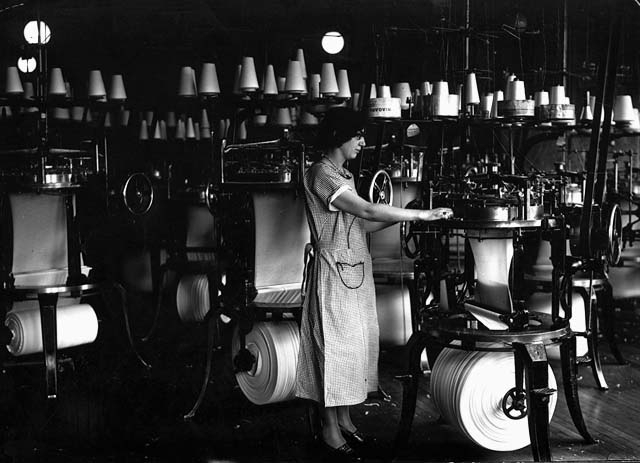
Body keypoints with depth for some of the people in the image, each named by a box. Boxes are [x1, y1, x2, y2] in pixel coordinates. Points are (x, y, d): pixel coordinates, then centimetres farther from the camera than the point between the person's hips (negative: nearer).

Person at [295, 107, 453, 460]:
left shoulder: (343, 175, 16)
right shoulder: (322, 174, -14)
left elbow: (361, 225, 11)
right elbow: (367, 211, -22)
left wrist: (406, 216, 1)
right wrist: (420, 214, -20)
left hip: (355, 268, 9)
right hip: (333, 269, -9)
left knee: (354, 343, 12)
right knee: (335, 342, -4)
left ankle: (344, 420, 21)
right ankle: (330, 431, 5)